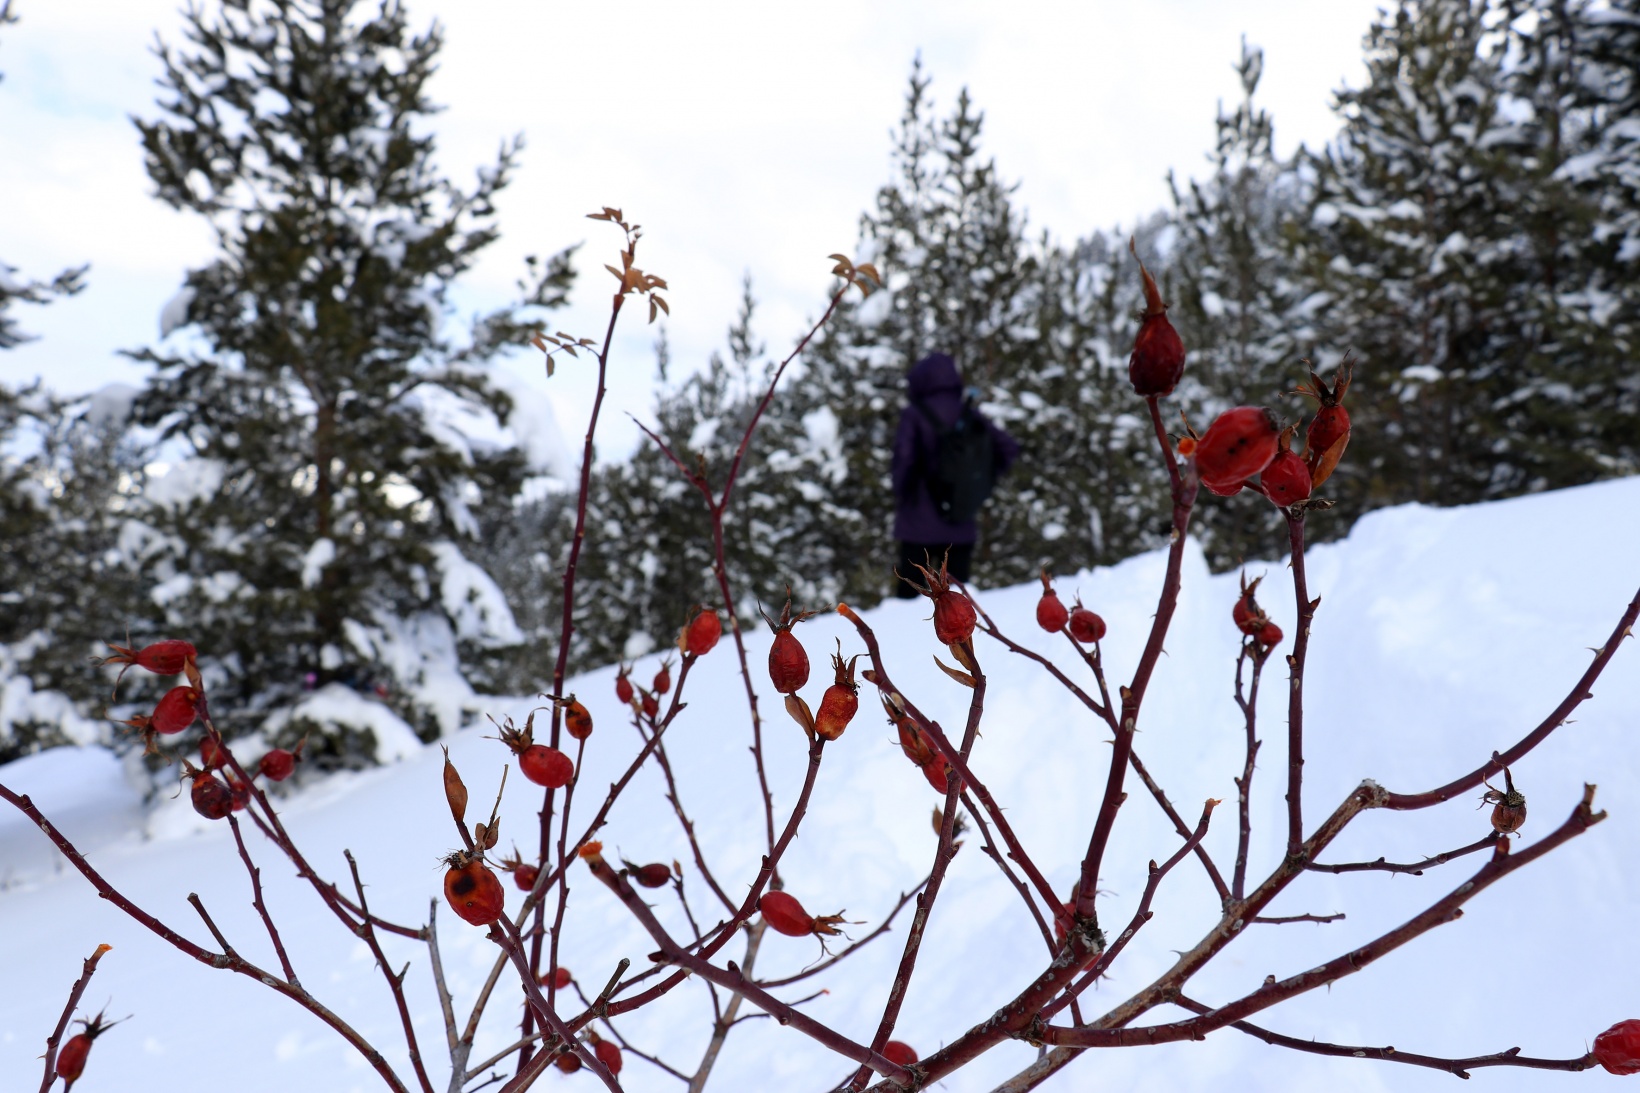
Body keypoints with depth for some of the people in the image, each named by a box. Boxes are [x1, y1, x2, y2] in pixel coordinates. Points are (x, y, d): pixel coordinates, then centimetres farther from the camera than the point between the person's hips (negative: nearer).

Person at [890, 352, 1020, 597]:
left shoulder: (914, 415, -8)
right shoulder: (970, 415, 4)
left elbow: (905, 455, -22)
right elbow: (1009, 449, 0)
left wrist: (901, 494, -7)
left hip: (919, 524, -4)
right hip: (962, 525, 4)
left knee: (910, 595, 5)